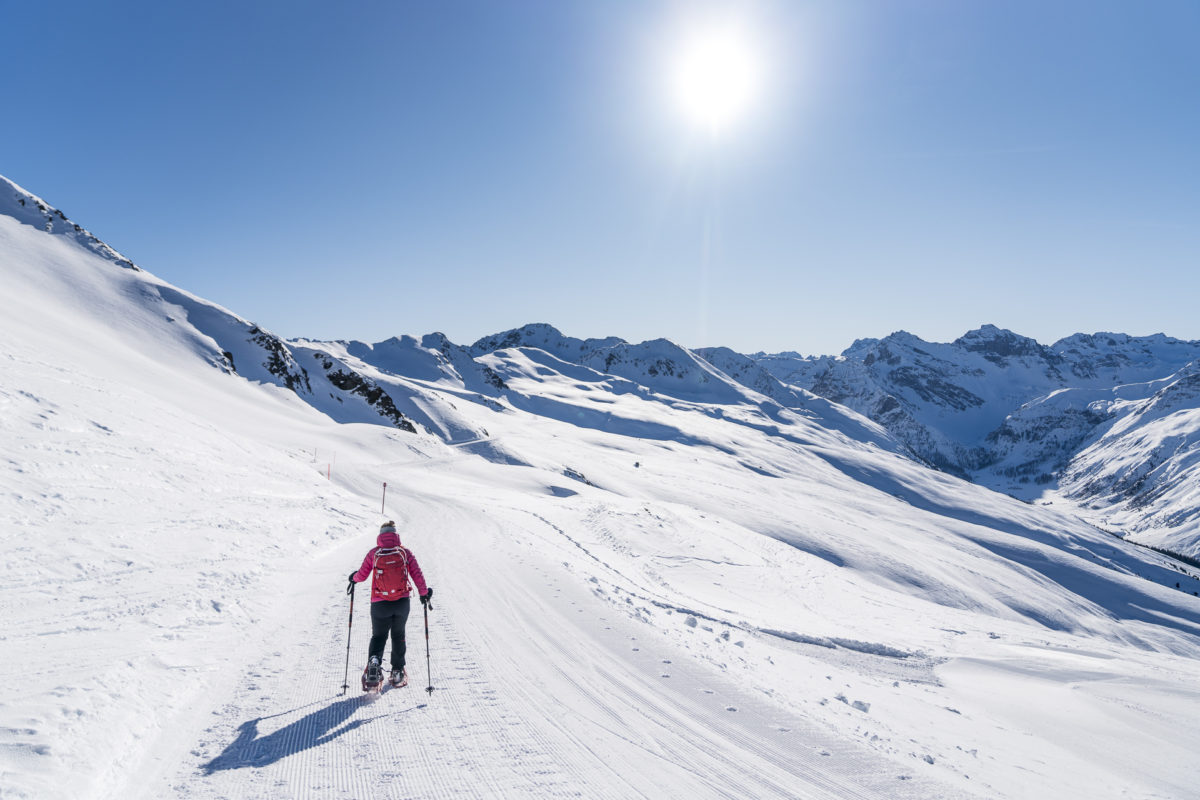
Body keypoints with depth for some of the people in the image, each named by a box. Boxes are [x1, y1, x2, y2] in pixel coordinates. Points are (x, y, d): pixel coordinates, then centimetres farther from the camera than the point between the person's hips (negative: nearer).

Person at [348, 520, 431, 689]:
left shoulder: (374, 553, -2)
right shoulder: (405, 552, -1)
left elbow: (362, 575, 3)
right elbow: (417, 575, -4)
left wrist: (353, 578, 26)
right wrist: (424, 593, 8)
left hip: (380, 604, -1)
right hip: (402, 602, 1)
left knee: (378, 636, 15)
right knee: (398, 635, 21)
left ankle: (374, 661, -14)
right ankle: (397, 673, 23)